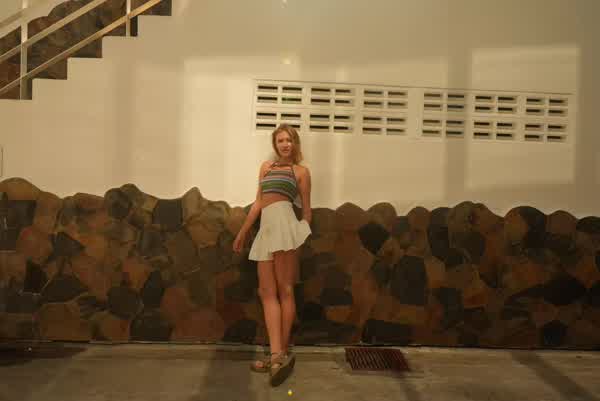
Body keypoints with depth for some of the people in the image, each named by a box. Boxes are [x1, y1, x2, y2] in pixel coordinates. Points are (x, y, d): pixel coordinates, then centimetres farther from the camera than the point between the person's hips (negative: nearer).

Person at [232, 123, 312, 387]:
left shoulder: (301, 171, 10)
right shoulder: (266, 166, 24)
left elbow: (306, 209, 10)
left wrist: (302, 236, 7)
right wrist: (242, 233, 22)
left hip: (283, 223, -6)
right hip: (266, 229, 6)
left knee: (284, 290, -5)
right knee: (267, 292, -2)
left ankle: (283, 353, 1)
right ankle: (277, 355, -2)